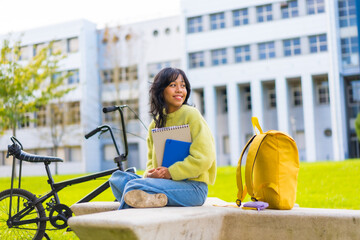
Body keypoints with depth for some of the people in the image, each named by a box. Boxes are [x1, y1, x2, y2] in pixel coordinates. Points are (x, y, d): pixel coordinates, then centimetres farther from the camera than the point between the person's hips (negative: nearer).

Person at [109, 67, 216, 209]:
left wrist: (170, 172, -17)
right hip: (164, 181, 8)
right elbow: (152, 159, 19)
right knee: (117, 178, -11)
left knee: (133, 187, -27)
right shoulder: (156, 122, 14)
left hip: (193, 187, -8)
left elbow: (204, 158, -13)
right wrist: (150, 173, -4)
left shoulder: (191, 115, -5)